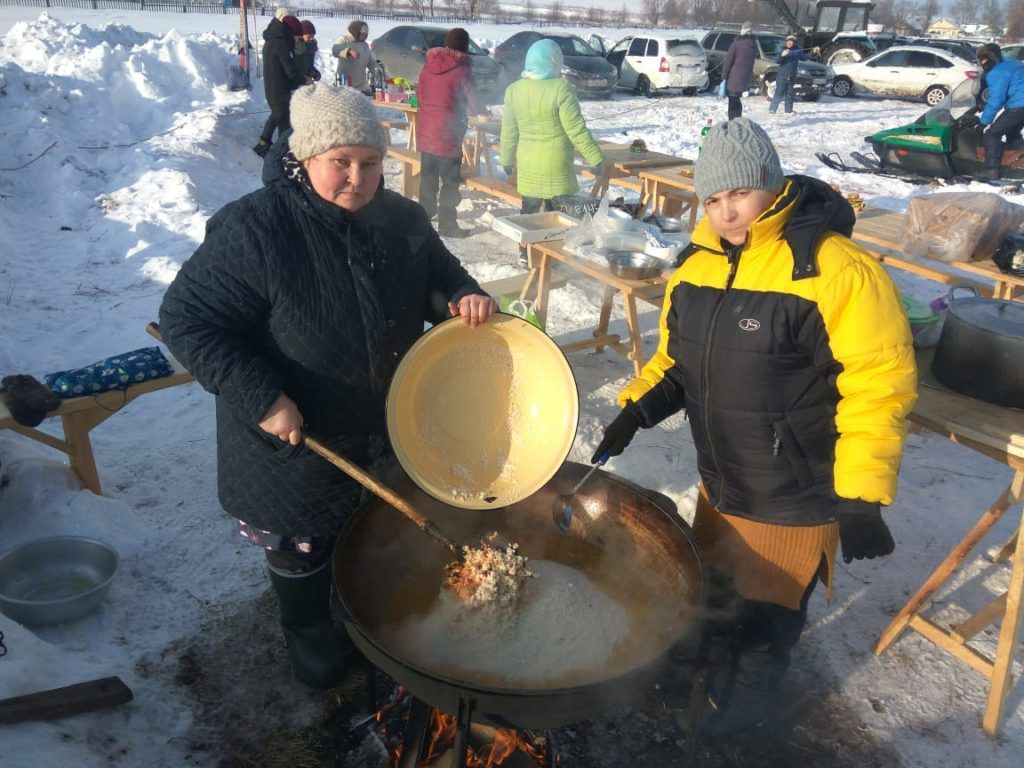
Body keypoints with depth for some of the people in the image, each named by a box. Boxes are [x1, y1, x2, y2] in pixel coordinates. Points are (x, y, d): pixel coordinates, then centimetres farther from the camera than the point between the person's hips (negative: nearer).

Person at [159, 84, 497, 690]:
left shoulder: (402, 220, -6)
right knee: (303, 550, 20)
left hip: (389, 431, 5)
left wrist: (464, 296, -14)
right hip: (296, 439, -5)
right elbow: (186, 319, -20)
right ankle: (312, 635, 50)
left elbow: (439, 277, 10)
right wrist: (261, 397, -27)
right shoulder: (253, 229, -24)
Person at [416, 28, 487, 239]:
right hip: (448, 134, -6)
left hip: (425, 132, 6)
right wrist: (483, 111, 12)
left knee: (427, 177, 18)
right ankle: (447, 225, 4)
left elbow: (419, 95, 14)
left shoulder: (429, 65, 5)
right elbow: (474, 104, -8)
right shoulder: (462, 70, -12)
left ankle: (425, 213, 29)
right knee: (450, 182, 2)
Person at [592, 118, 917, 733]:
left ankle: (750, 694, 44)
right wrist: (637, 408, -3)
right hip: (719, 485, 6)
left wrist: (861, 497, -23)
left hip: (792, 503, -6)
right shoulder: (700, 263, 1)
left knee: (766, 615, 14)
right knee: (716, 591, 27)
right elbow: (677, 357, 12)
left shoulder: (834, 270, -22)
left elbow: (878, 386, -22)